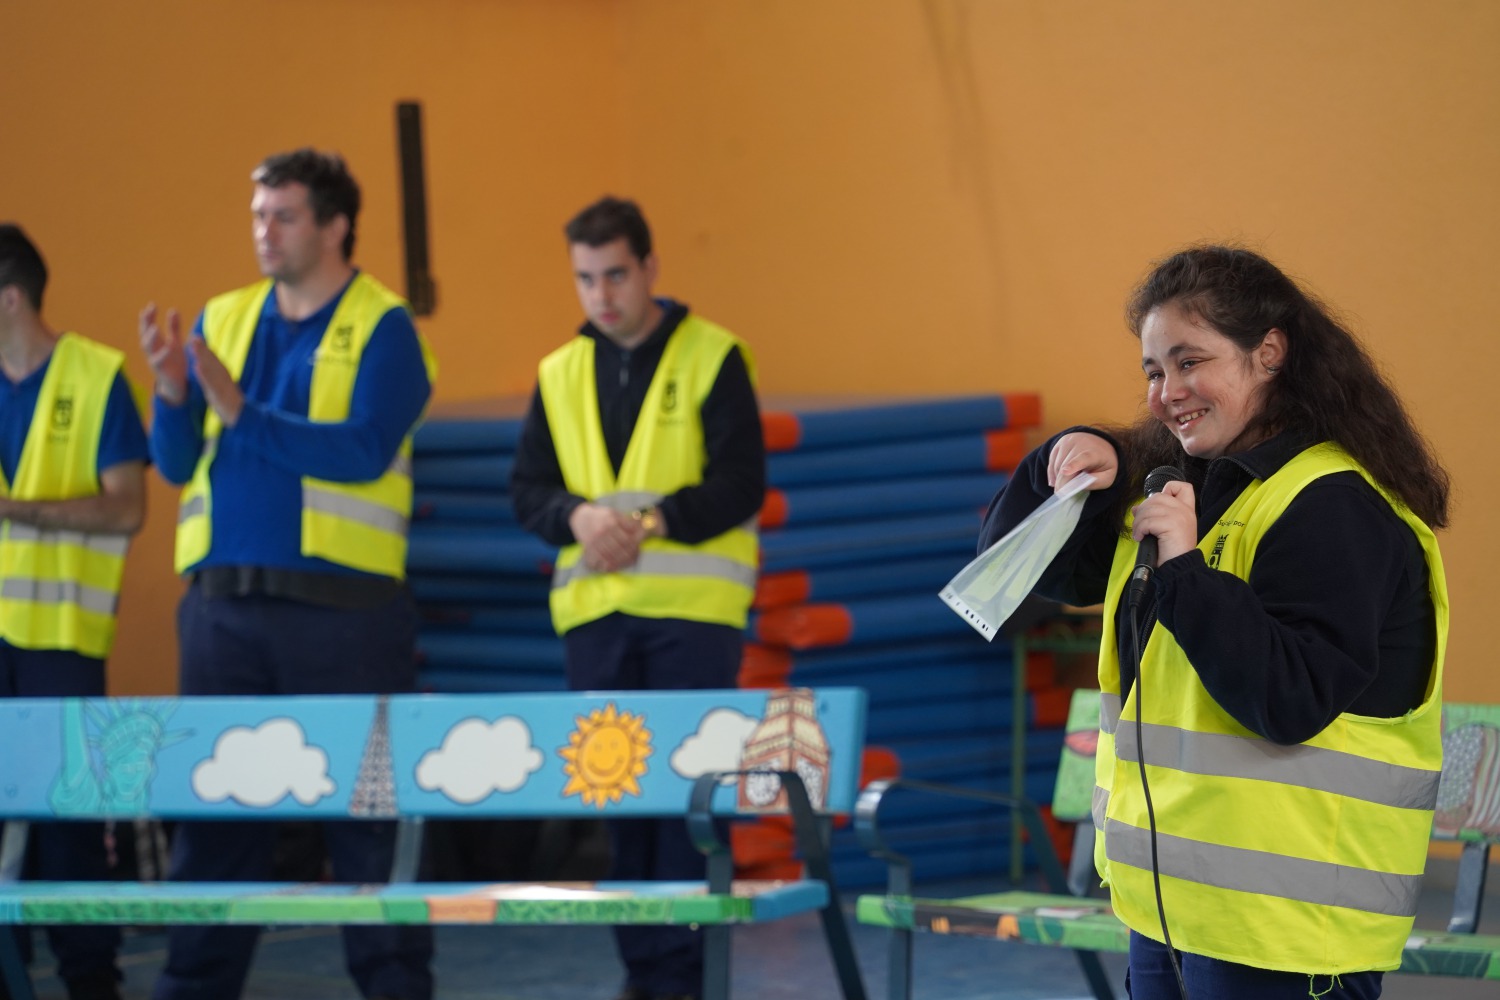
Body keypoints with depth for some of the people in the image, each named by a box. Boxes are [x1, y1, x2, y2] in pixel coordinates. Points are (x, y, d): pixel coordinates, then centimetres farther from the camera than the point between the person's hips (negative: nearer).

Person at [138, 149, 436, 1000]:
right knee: (212, 803, 7)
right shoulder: (224, 319, 13)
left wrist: (241, 413, -19)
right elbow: (177, 464, 11)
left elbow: (364, 451, -15)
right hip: (224, 602, 5)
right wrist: (173, 393, -9)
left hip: (341, 604, -5)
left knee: (365, 806, 0)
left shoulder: (382, 326, -1)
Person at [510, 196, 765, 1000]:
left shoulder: (711, 359, 0)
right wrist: (578, 516, -10)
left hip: (693, 609, -4)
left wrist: (652, 523, -18)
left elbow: (740, 485, -7)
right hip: (594, 610, 4)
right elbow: (528, 489, 11)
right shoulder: (560, 374, 12)